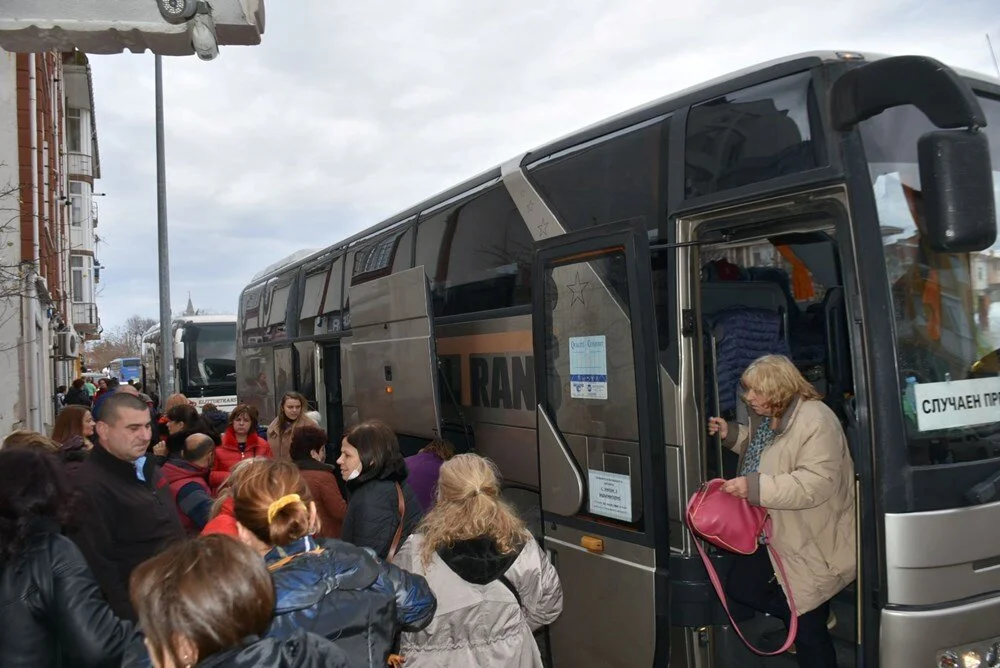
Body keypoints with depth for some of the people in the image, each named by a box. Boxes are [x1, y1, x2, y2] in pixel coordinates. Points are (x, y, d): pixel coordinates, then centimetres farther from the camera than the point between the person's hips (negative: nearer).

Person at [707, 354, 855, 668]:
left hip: (809, 542, -9)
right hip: (768, 531, 9)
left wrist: (755, 487, -36)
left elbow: (816, 483, -33)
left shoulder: (816, 422, -25)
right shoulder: (765, 415, 4)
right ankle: (803, 613, 32)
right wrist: (731, 433, 6)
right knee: (739, 588, 16)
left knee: (808, 626, 1)